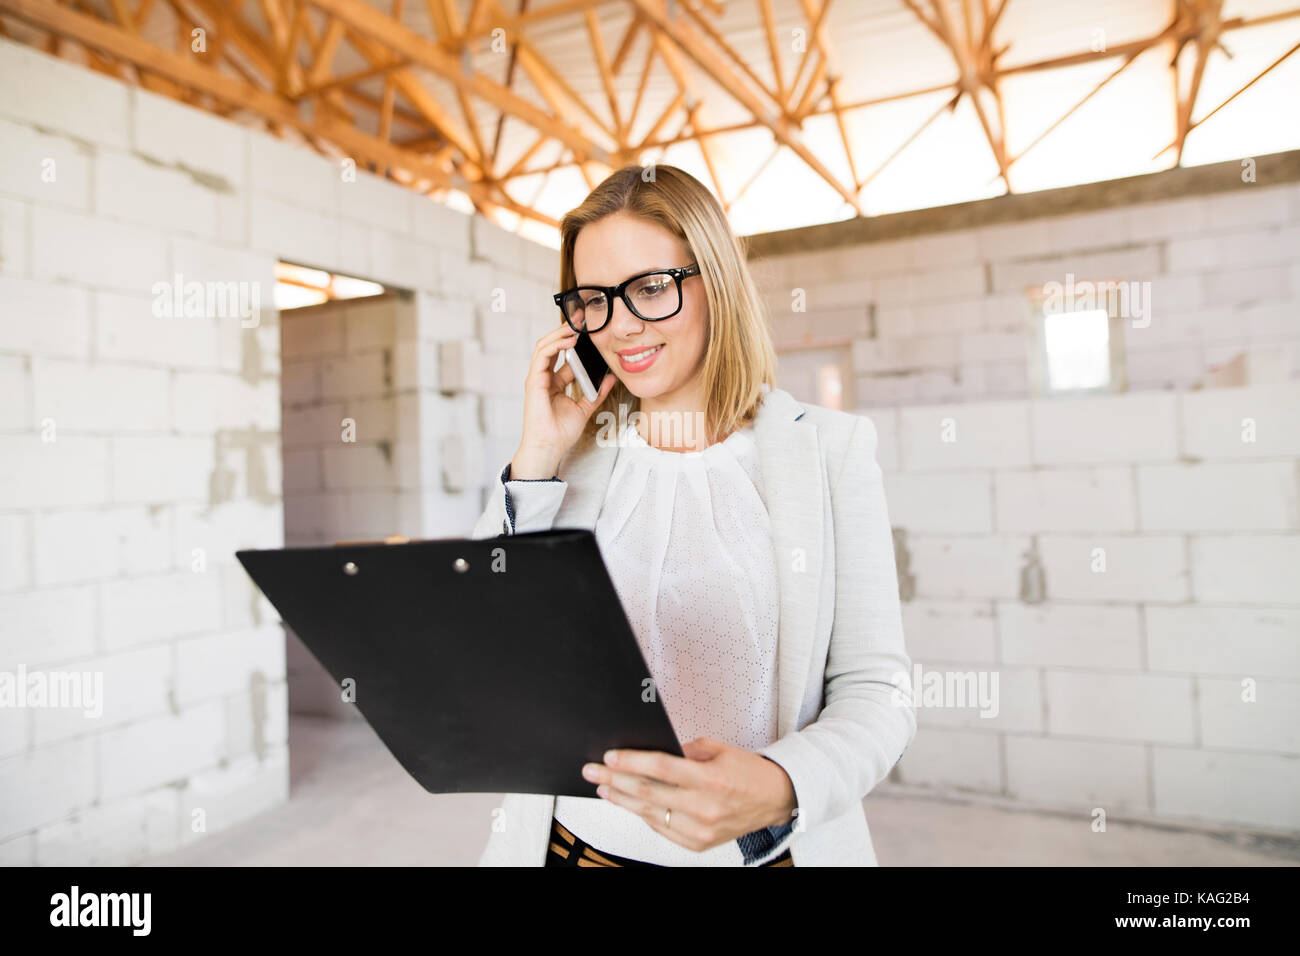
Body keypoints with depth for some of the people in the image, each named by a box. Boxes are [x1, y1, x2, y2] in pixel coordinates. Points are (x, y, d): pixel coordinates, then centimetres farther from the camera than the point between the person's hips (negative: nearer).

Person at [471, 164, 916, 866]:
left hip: (763, 851, -1)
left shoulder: (831, 448, -5)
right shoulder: (570, 454, 0)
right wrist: (536, 461, -12)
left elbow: (876, 691, -8)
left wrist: (778, 787, -27)